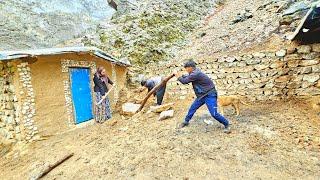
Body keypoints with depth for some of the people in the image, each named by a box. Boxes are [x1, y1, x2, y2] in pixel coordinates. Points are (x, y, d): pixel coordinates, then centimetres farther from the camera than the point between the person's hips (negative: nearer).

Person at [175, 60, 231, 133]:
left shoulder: (195, 74, -24)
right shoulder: (194, 72, 5)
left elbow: (185, 81, -17)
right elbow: (187, 77, 19)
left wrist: (178, 77, -1)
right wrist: (181, 75, 5)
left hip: (210, 95, -10)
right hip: (202, 95, 10)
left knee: (214, 113, -11)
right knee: (192, 108, 13)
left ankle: (226, 125, 10)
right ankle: (186, 121, 29)